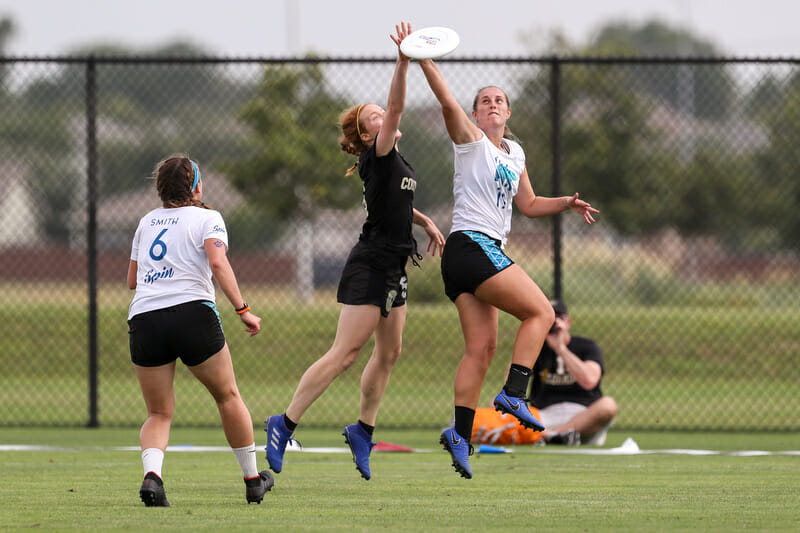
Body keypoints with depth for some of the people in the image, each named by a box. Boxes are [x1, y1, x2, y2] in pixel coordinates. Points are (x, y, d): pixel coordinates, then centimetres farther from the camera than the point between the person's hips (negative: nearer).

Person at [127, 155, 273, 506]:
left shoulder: (147, 222, 20)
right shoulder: (207, 218, 6)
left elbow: (132, 281, 26)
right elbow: (218, 263, -11)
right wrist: (243, 310, -11)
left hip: (143, 319, 3)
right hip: (192, 313, -3)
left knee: (159, 414, 10)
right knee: (228, 397, 16)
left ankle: (151, 474, -18)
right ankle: (252, 479, 24)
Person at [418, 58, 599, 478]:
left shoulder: (515, 154, 22)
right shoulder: (471, 139, -1)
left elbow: (529, 205, 33)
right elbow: (448, 102, -18)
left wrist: (566, 203, 18)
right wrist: (423, 61, -30)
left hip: (488, 251, 8)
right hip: (471, 244, -8)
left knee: (481, 347, 0)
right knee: (540, 312, -12)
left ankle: (460, 434, -4)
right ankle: (513, 394, -16)